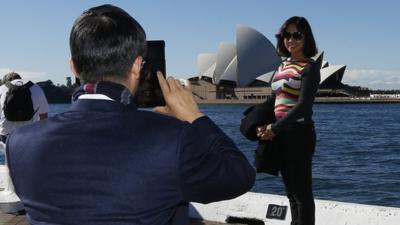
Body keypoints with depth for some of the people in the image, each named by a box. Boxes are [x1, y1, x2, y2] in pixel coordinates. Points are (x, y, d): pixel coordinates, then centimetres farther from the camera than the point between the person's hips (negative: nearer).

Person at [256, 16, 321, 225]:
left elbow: (303, 106, -17)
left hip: (299, 133, -8)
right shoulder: (283, 66, 14)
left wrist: (274, 128, -17)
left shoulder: (309, 67, -7)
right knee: (292, 192, 16)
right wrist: (264, 124, -2)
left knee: (302, 192, -2)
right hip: (281, 134, 8)